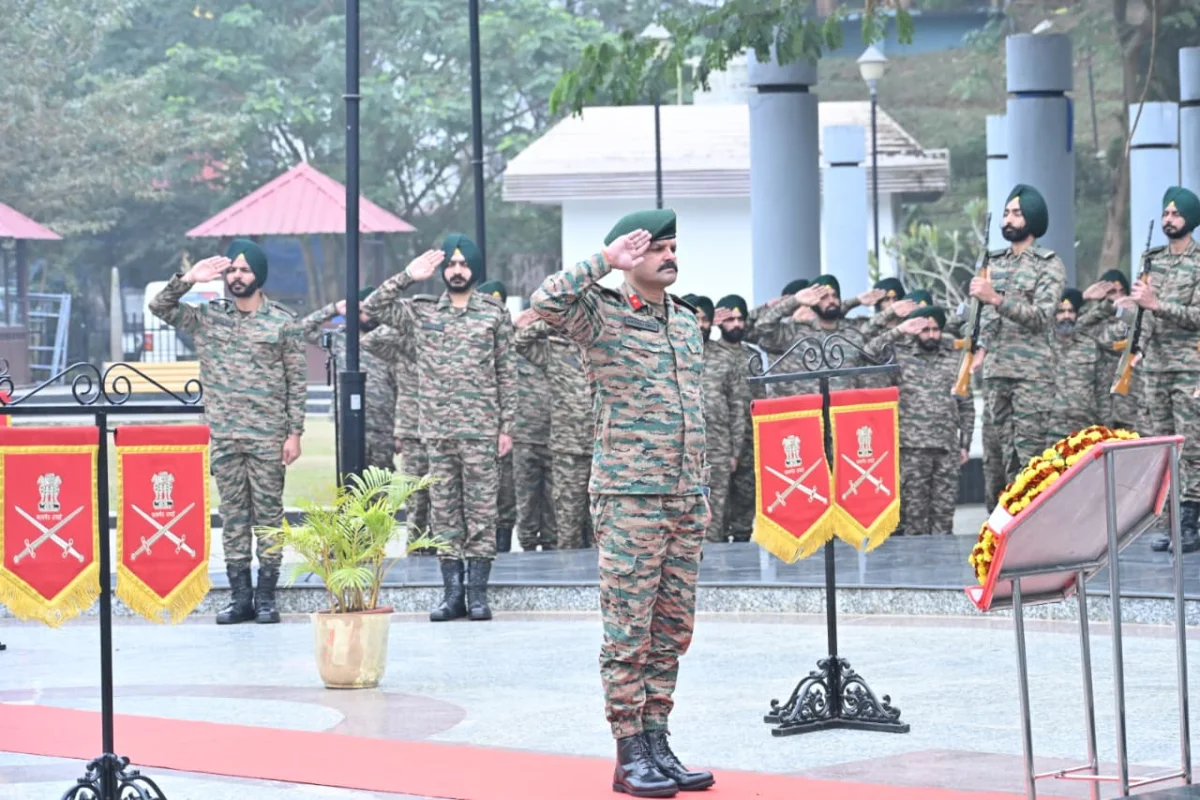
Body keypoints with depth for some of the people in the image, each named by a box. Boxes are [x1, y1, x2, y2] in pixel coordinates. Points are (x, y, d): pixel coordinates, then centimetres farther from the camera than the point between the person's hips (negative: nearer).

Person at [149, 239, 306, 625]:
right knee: (233, 514, 5)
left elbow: (297, 381, -1)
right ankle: (240, 596, 9)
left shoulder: (283, 321, -1)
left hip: (268, 435, -3)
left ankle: (266, 596, 5)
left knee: (268, 512, 1)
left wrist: (295, 433, -6)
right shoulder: (207, 316, 7)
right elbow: (159, 307, 2)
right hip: (224, 434, 3)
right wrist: (190, 278, -10)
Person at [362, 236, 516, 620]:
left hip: (481, 429, -2)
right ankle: (452, 593, 9)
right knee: (444, 511, 5)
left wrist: (507, 425, -1)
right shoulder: (421, 312, 8)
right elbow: (373, 308, 1)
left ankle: (477, 592, 2)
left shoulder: (495, 313, 4)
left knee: (481, 509, -1)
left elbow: (507, 372, 4)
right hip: (437, 429, 2)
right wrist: (407, 277, -6)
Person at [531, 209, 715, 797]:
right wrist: (606, 260, -17)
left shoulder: (688, 321, 16)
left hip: (686, 498, 7)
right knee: (629, 631, -5)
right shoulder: (603, 316, -4)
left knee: (671, 630, 8)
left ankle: (657, 745, 14)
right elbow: (547, 302, -24)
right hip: (630, 496, -7)